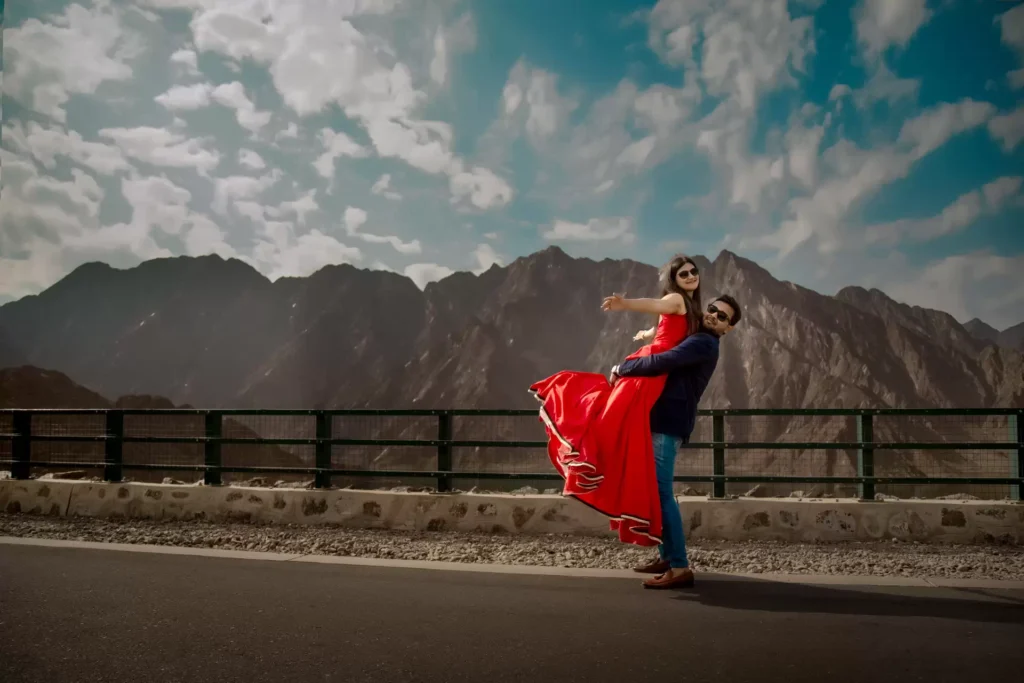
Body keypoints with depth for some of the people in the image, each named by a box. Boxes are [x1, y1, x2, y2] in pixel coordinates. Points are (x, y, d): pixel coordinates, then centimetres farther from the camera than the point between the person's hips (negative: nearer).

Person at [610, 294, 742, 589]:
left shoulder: (702, 343, -11)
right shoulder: (699, 342, 22)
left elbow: (663, 362, -22)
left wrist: (622, 368, -11)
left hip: (667, 424, -10)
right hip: (664, 421, 10)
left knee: (661, 493, -13)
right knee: (656, 491, 14)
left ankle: (679, 567, -12)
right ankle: (667, 555, 21)